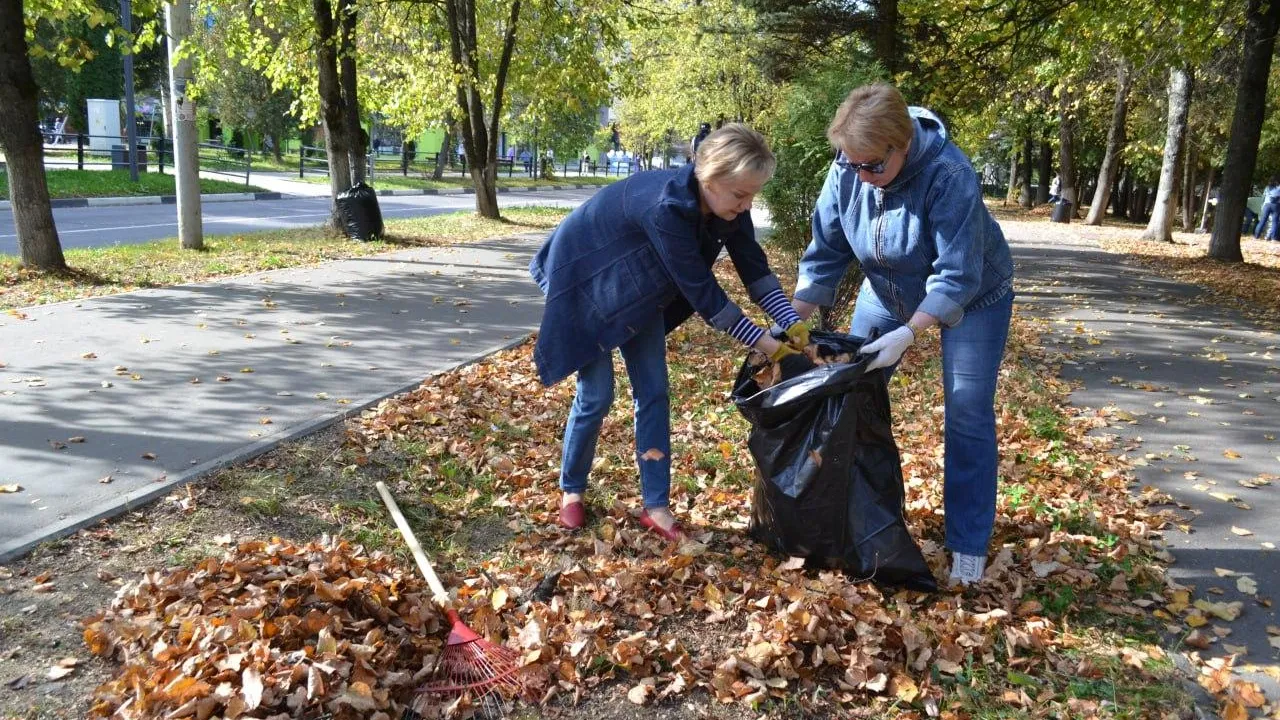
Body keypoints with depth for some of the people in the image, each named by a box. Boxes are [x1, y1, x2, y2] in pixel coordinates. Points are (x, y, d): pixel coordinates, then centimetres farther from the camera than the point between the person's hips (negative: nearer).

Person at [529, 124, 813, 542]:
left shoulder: (726, 204, -17)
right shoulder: (666, 207, -40)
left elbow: (755, 269, -11)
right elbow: (703, 293, -36)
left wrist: (796, 328, -25)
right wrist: (774, 350, -33)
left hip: (636, 289, 7)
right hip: (583, 282, -7)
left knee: (653, 392, 1)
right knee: (596, 396, -3)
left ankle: (655, 506, 9)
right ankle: (571, 491, 21)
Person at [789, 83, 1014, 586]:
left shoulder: (948, 174, -35)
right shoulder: (846, 172, -20)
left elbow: (957, 277, -35)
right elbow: (825, 254, -11)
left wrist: (908, 335, -42)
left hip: (971, 298, -5)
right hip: (888, 291, 5)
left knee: (967, 416, -8)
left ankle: (969, 546, 2)